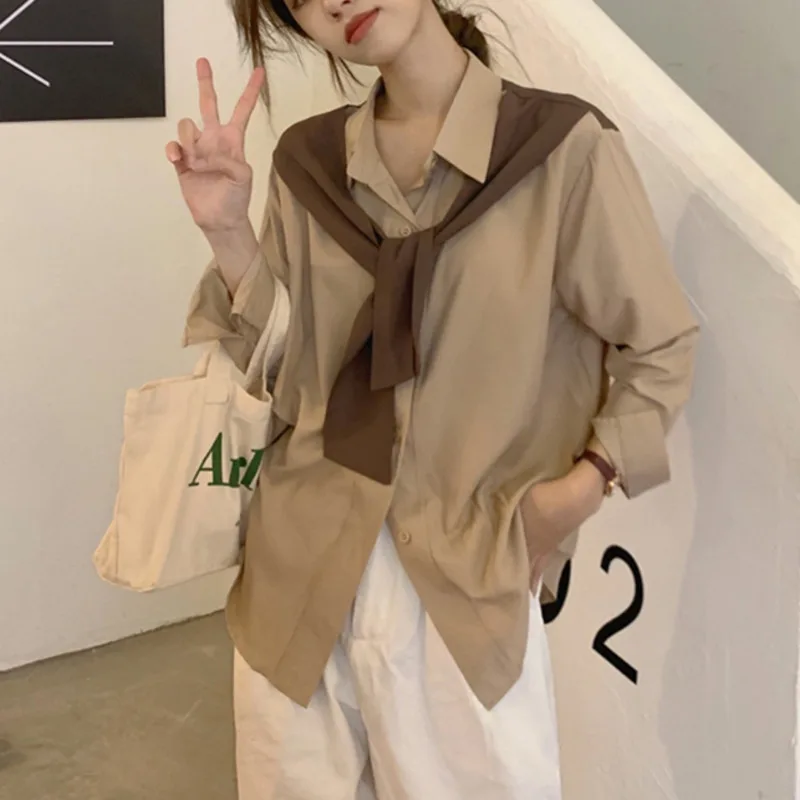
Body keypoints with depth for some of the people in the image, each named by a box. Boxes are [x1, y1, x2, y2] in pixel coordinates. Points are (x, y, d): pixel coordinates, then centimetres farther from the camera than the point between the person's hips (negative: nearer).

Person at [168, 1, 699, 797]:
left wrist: (583, 485, -10)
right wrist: (227, 231, -5)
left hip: (467, 578, -3)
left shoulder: (565, 147, -9)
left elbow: (659, 348, 0)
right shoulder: (308, 162, 4)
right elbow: (281, 358, 7)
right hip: (300, 568, 4)